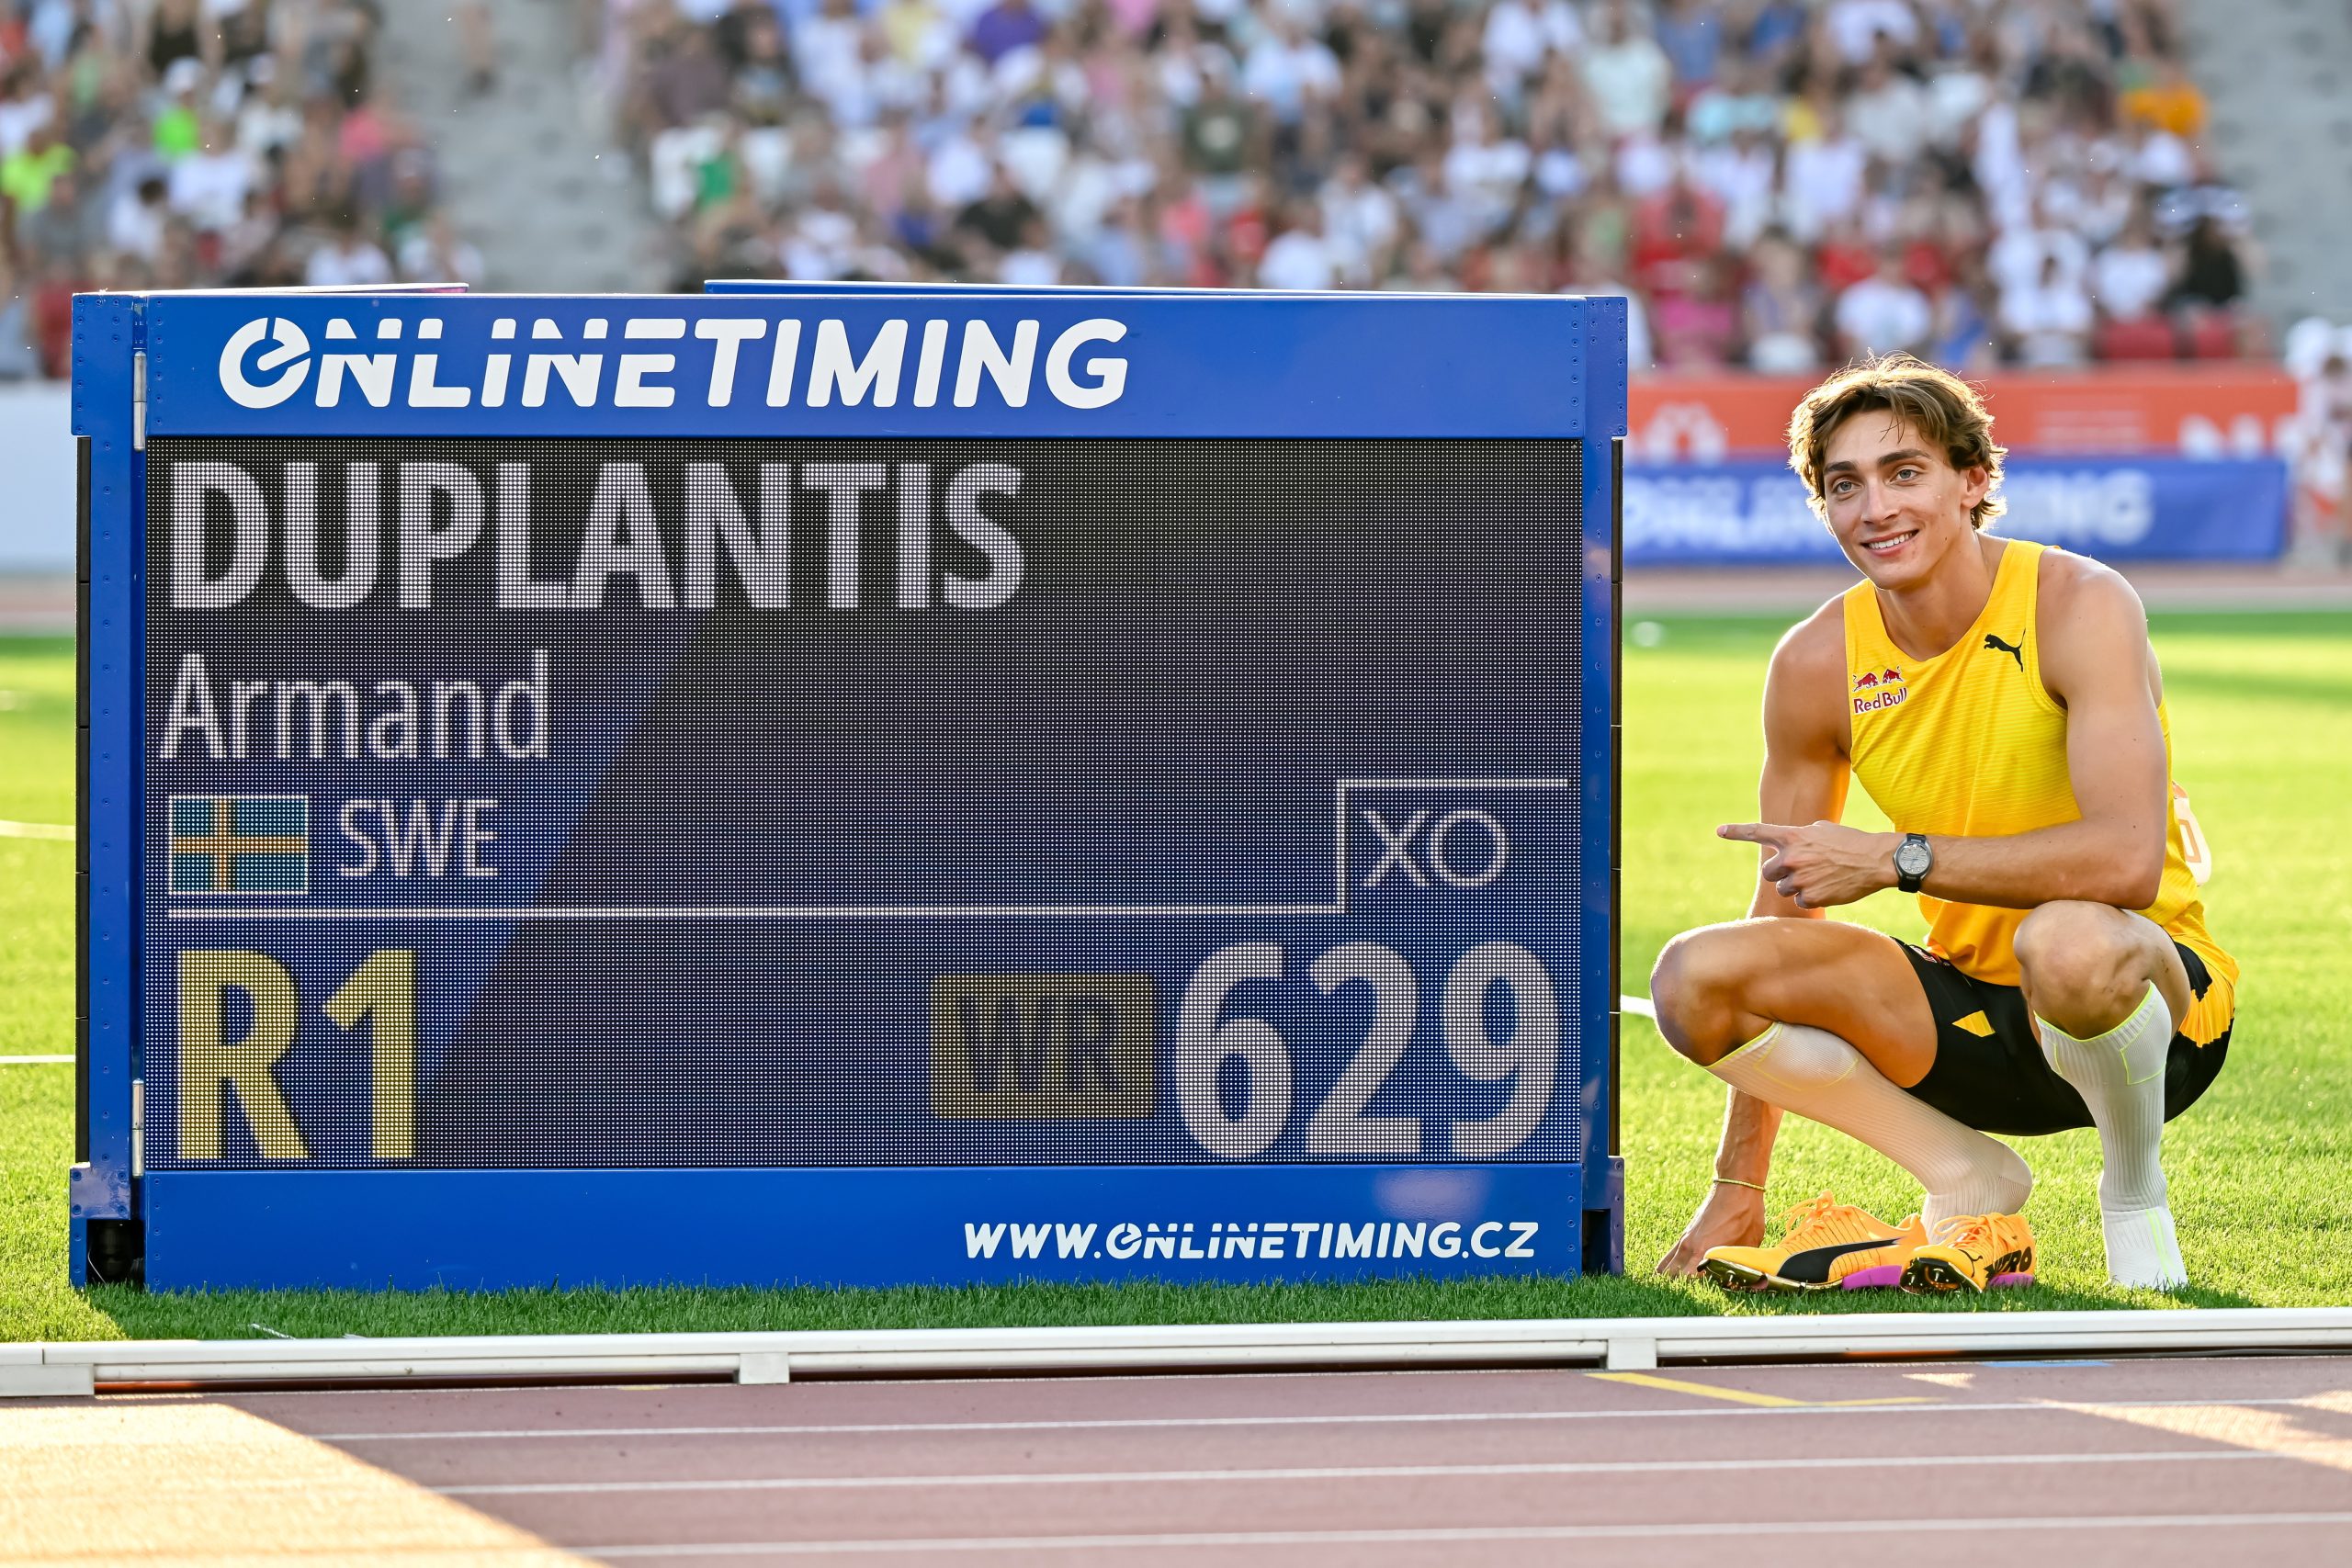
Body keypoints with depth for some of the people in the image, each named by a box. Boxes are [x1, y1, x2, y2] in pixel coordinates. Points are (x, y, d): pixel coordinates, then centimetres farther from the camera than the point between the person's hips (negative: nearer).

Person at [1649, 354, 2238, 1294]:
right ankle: (1969, 1179, 1)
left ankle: (2135, 1195, -9)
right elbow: (1786, 906, 4)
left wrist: (1896, 859, -28)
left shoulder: (2079, 608, -17)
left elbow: (2129, 858, -31)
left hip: (2156, 1000, -5)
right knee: (1694, 980, -17)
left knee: (2067, 941, -41)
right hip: (1972, 1015, 5)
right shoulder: (1816, 664, -3)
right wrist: (1738, 1188, 4)